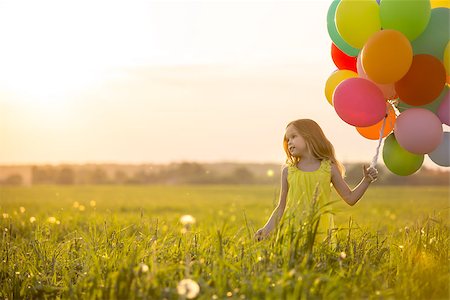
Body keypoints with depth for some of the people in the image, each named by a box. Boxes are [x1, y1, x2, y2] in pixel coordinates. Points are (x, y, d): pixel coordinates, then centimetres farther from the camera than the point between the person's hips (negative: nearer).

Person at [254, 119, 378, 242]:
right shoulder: (288, 171, 7)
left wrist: (367, 180, 1)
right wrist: (267, 229, 0)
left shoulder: (329, 169, 5)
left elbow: (350, 198, 11)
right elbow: (281, 208, 11)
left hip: (320, 230, -1)